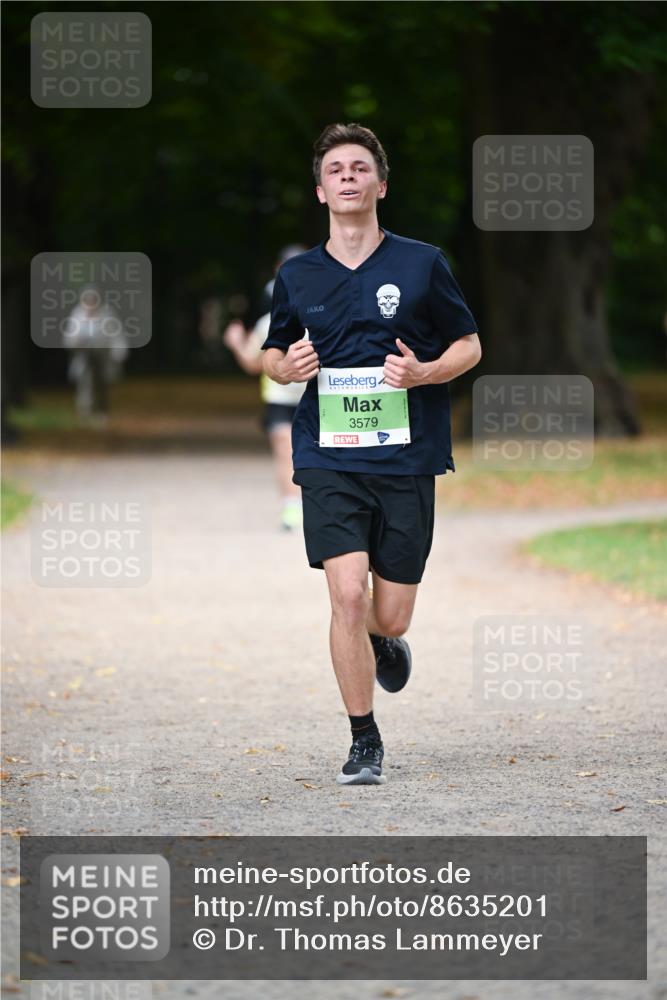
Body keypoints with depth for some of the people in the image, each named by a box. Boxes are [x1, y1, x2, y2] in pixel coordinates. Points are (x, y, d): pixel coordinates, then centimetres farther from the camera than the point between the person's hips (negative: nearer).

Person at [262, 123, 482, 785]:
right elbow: (272, 354, 20)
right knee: (347, 598, -15)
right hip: (329, 458, 0)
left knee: (389, 618, 3)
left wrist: (424, 372, -12)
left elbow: (469, 346, 9)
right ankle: (364, 741, 0)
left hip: (406, 458, 0)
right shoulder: (296, 277, 7)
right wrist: (287, 366, -5)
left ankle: (386, 641, 43)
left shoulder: (421, 264, 2)